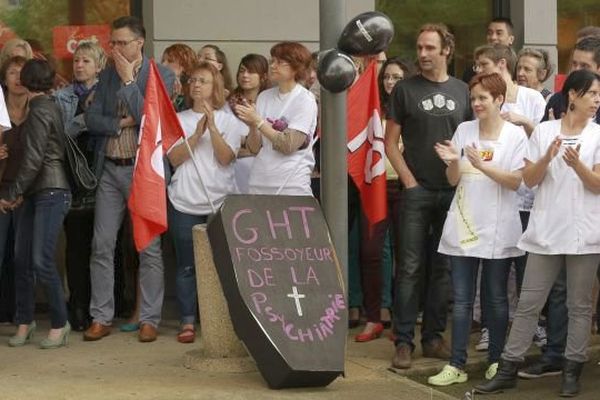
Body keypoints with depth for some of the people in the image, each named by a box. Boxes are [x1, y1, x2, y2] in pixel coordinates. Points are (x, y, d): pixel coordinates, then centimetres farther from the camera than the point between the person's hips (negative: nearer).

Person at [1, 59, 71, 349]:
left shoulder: (40, 110, -11)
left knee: (41, 261, -11)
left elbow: (33, 159, -16)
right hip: (36, 193, 9)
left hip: (51, 192, -9)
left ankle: (60, 324, -1)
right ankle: (24, 322, 13)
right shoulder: (47, 107, 16)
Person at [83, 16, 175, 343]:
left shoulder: (161, 75, -3)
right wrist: (122, 123, -11)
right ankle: (101, 318, 11)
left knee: (149, 248, 0)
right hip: (110, 169, 4)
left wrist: (128, 79, -11)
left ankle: (149, 320, 7)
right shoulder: (107, 76, 11)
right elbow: (92, 119, 4)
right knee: (102, 246, 4)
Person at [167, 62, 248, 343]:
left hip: (220, 201, -1)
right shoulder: (179, 119, 9)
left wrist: (212, 127, -17)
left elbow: (226, 157, -8)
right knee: (186, 265, 2)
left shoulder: (228, 120, 5)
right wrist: (197, 133, -12)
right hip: (184, 203, 1)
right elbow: (174, 158, -2)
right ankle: (187, 322, 7)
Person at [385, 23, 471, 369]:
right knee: (410, 267, -3)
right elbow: (391, 143, 2)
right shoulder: (405, 90, 1)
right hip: (417, 191, -2)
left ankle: (434, 336, 17)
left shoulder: (462, 91, 8)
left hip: (453, 192, 3)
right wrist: (410, 181, -6)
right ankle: (404, 341, 2)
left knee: (445, 267, 8)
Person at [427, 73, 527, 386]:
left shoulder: (515, 135, -2)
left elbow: (515, 182, -8)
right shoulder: (464, 130, 6)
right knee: (461, 299, 2)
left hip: (497, 230, -2)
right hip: (463, 226, 2)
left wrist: (482, 165, -18)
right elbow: (453, 180, 7)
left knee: (496, 298, 7)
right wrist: (453, 161, -14)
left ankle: (496, 360, 21)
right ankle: (457, 365, 5)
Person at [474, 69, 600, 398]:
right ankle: (508, 369, 9)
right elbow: (529, 180, 1)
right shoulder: (544, 131, 4)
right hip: (545, 231, 1)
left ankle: (572, 371, 16)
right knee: (528, 303, 3)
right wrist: (548, 157, -17)